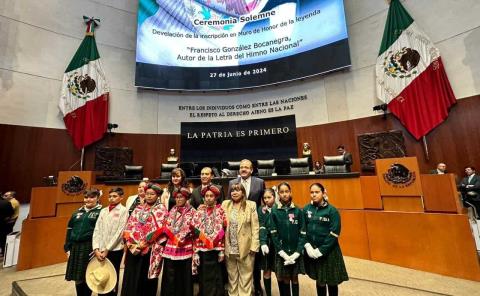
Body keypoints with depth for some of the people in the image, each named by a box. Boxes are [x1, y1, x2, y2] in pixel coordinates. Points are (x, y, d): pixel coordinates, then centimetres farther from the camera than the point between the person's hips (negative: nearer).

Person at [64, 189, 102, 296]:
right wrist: (67, 248, 9)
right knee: (77, 277, 14)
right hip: (75, 247, 6)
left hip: (90, 248, -5)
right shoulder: (77, 212, 12)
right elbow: (70, 230, 15)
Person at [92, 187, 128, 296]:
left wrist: (107, 249, -11)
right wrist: (96, 249, -6)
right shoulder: (103, 211, 9)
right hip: (101, 250, 4)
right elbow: (97, 230, 4)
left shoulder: (123, 211, -6)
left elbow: (119, 232, -10)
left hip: (114, 250, -4)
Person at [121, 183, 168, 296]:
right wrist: (130, 242, -6)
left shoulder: (161, 210, -6)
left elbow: (158, 231, -14)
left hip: (149, 251, -5)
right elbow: (129, 226, 7)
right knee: (130, 279, 13)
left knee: (145, 280, 7)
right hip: (133, 249, 5)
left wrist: (143, 244, -16)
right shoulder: (138, 208, 11)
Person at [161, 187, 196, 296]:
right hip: (170, 247, 3)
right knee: (170, 276, 9)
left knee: (184, 276, 6)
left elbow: (192, 229, -6)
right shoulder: (172, 211, 10)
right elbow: (166, 227, 7)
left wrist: (182, 238, -18)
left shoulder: (191, 211, -2)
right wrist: (175, 238, -7)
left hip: (185, 248, -3)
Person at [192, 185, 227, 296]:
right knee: (203, 278, 11)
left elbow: (222, 231, -1)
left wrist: (222, 250, -5)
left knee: (215, 278, 8)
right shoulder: (199, 211, 4)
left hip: (215, 249, -1)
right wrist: (195, 251, -4)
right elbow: (195, 232, 1)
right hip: (202, 249, 2)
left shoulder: (220, 211, 0)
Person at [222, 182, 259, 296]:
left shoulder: (251, 205, -5)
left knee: (245, 277, 11)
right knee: (232, 277, 19)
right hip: (229, 248, 3)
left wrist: (254, 246, -10)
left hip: (245, 248, -2)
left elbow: (255, 227, -6)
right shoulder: (225, 204, 2)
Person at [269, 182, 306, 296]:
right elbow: (273, 234, -6)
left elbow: (302, 233, -5)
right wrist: (282, 252, -12)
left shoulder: (298, 211, -5)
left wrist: (297, 252, -12)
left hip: (295, 252, 0)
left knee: (294, 279, 12)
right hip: (281, 252, 0)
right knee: (284, 280, 10)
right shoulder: (274, 212, -5)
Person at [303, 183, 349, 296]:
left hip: (329, 251, -2)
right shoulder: (306, 209, -1)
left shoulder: (332, 210, -11)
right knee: (319, 281, 17)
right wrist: (307, 245, -10)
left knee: (331, 282, 11)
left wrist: (321, 250, -15)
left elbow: (334, 234, -13)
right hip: (312, 251, 3)